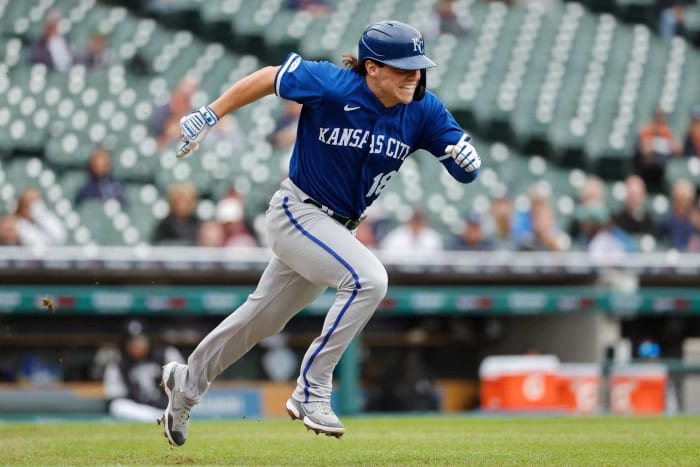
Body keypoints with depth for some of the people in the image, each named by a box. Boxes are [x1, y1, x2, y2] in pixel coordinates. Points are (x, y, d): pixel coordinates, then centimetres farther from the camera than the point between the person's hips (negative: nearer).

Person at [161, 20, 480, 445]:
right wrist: (211, 115, -5)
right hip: (297, 213, -6)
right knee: (369, 279, -28)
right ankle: (311, 392, -18)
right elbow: (269, 78, -9)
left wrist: (465, 157, -34)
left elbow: (466, 170, -11)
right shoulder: (332, 86, -23)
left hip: (337, 229, 6)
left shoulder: (423, 111, -11)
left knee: (263, 318, 20)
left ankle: (187, 382, 42)